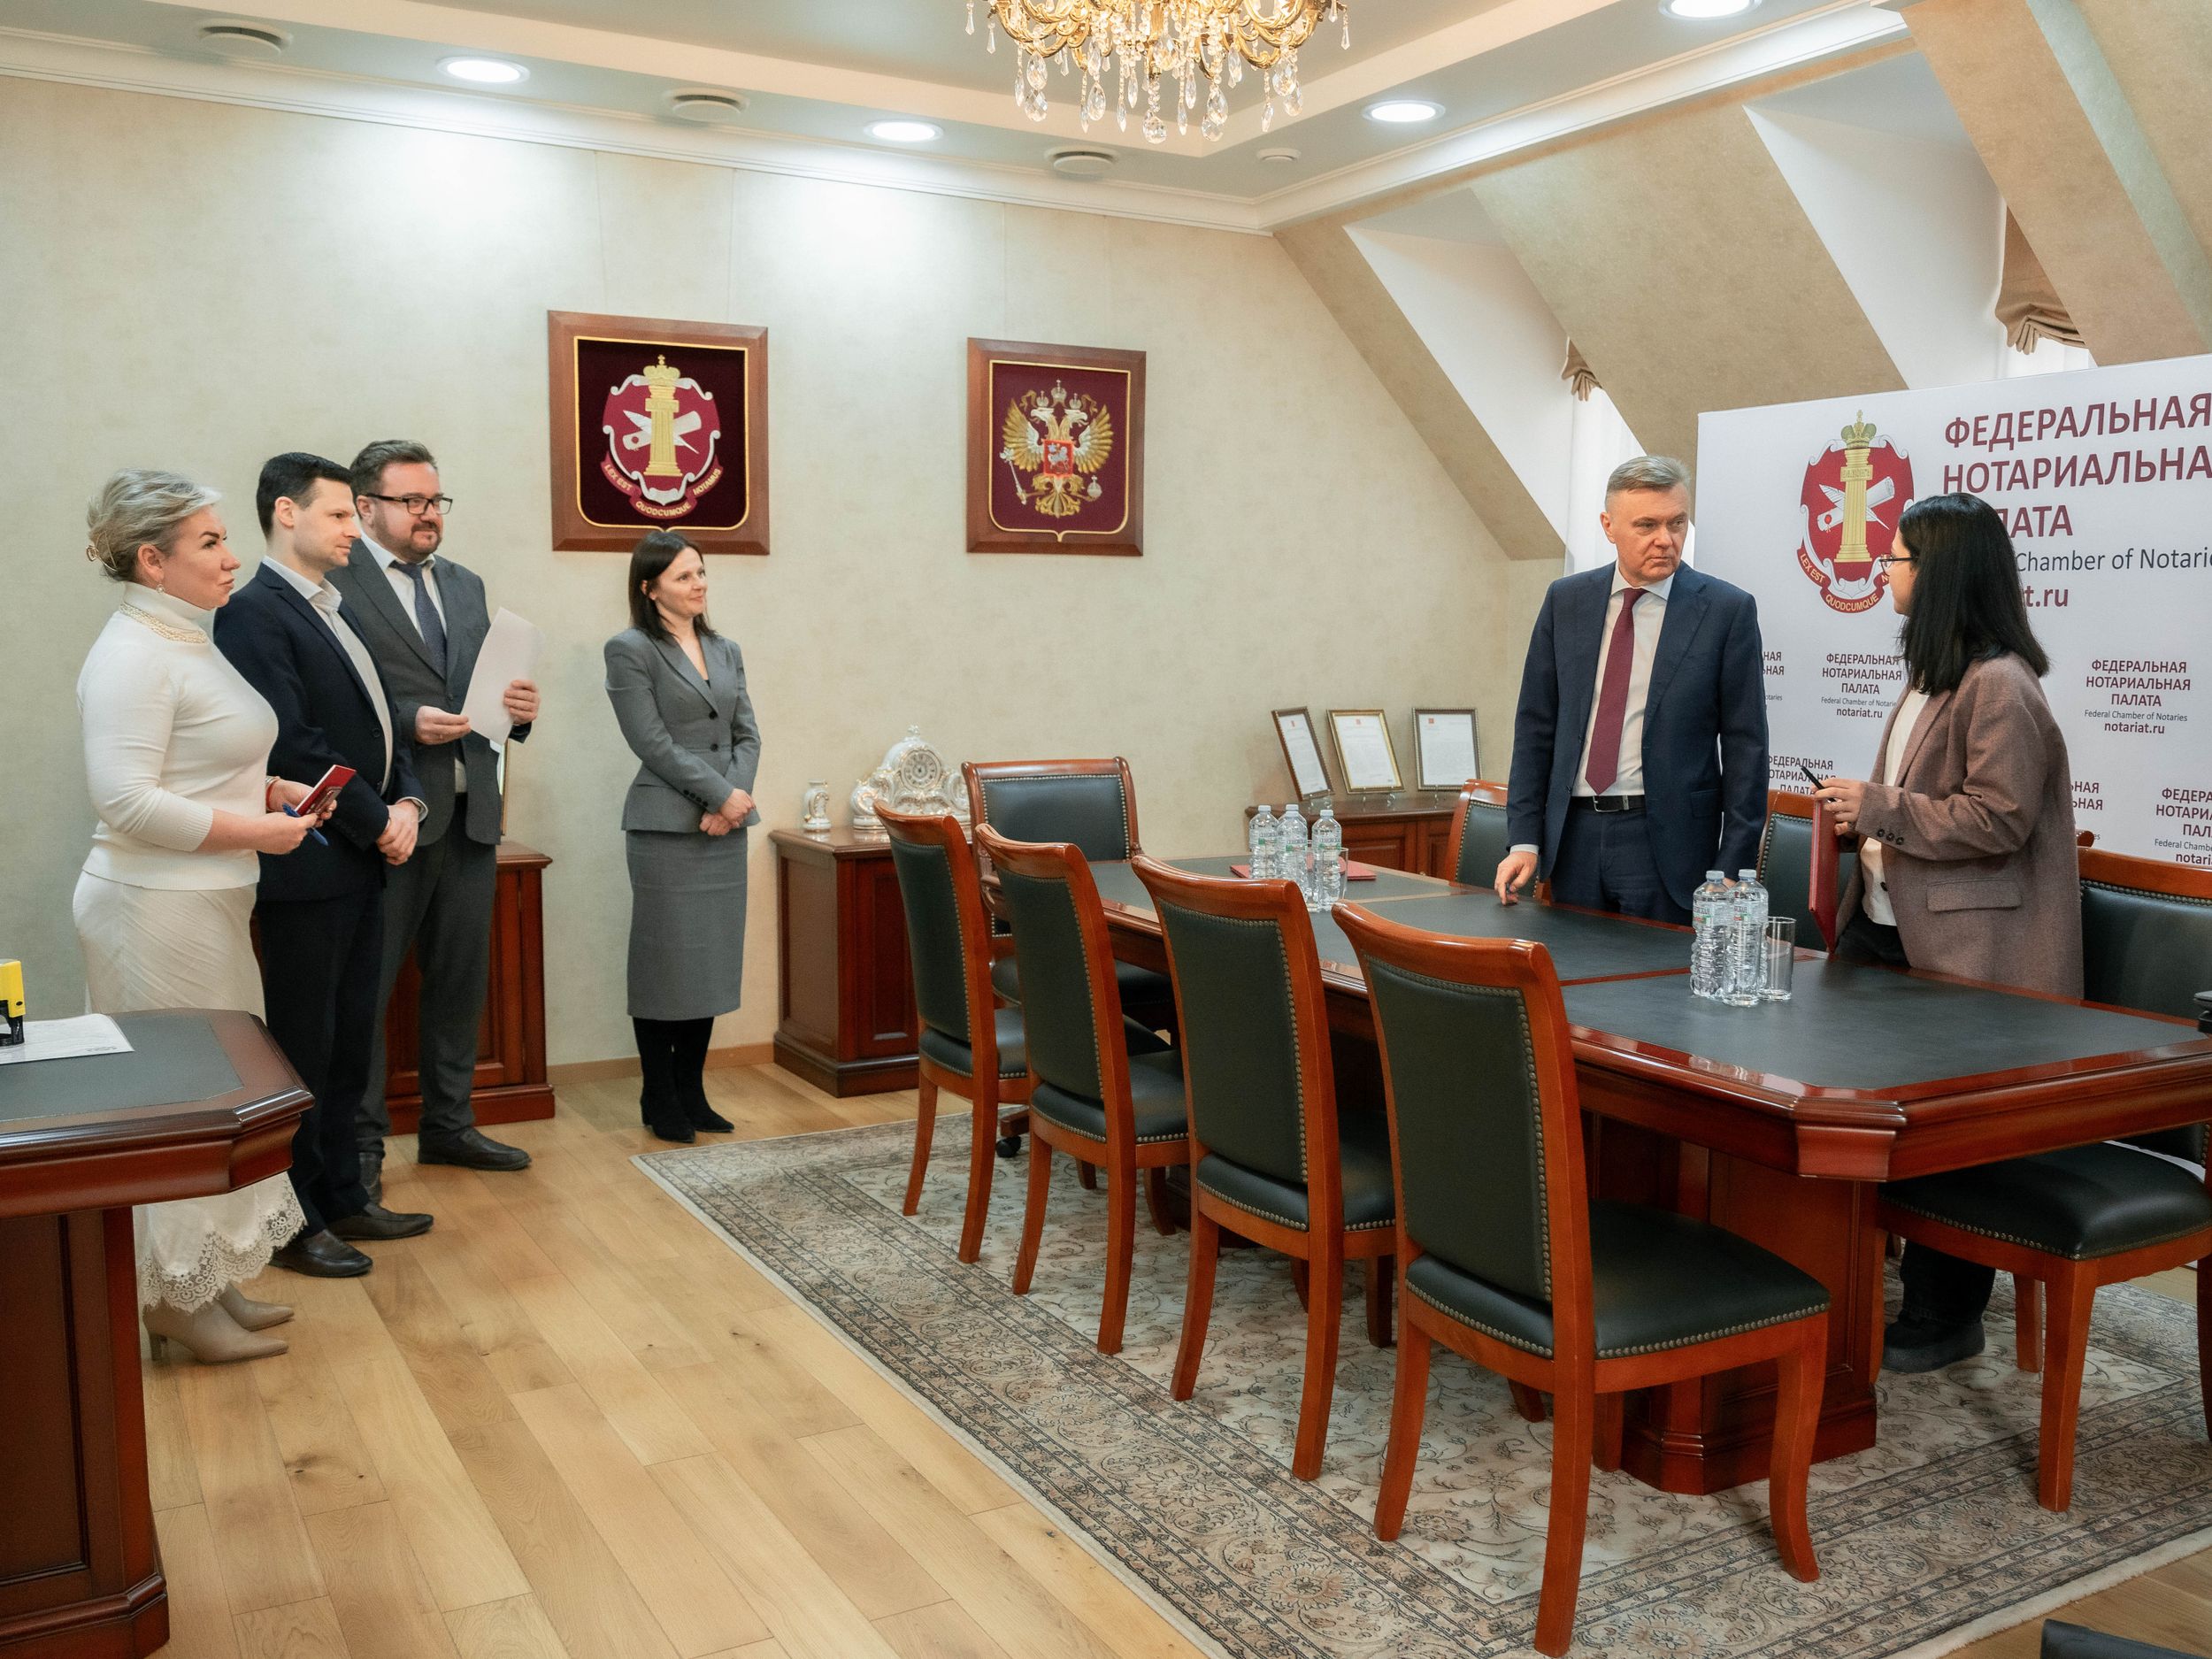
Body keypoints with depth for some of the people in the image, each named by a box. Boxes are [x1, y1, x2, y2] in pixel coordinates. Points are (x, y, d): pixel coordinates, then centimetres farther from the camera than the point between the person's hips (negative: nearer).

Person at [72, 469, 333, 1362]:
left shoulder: (187, 641, 13)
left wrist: (270, 788, 7)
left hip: (206, 904, 10)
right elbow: (125, 800, -24)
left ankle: (206, 1281, 28)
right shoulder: (132, 656, -18)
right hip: (158, 910, -10)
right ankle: (174, 1299, 15)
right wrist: (256, 831, -20)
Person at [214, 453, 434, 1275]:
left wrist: (406, 801, 0)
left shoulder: (337, 611, 15)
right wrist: (378, 823, -13)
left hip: (363, 863, 8)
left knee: (350, 1043, 15)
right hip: (307, 868, -8)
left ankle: (342, 1197, 27)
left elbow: (380, 723, 16)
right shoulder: (254, 613, -13)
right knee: (303, 1047, 2)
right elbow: (296, 744, -20)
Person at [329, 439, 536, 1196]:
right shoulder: (335, 582, -6)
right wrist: (408, 722, -23)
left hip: (470, 814, 7)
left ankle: (448, 1125, 29)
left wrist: (517, 706, -3)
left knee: (461, 977, 15)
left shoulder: (466, 585, 17)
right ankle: (360, 1143, 15)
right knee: (368, 985, 3)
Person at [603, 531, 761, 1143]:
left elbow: (747, 735, 11)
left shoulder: (726, 650, 15)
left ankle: (691, 1093, 18)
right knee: (666, 963, -1)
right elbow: (654, 744, -11)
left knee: (713, 962, 8)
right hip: (667, 826, -6)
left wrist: (735, 798, -6)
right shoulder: (629, 650, -4)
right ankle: (660, 1101, 11)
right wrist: (722, 794, -13)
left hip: (726, 823, 6)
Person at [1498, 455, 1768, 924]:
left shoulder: (1728, 610, -3)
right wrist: (1524, 839, 1)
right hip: (1573, 836, 3)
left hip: (1667, 846, -3)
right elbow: (1535, 726, 8)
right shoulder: (1565, 600, 6)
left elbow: (1745, 748, -3)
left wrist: (1732, 876, -8)